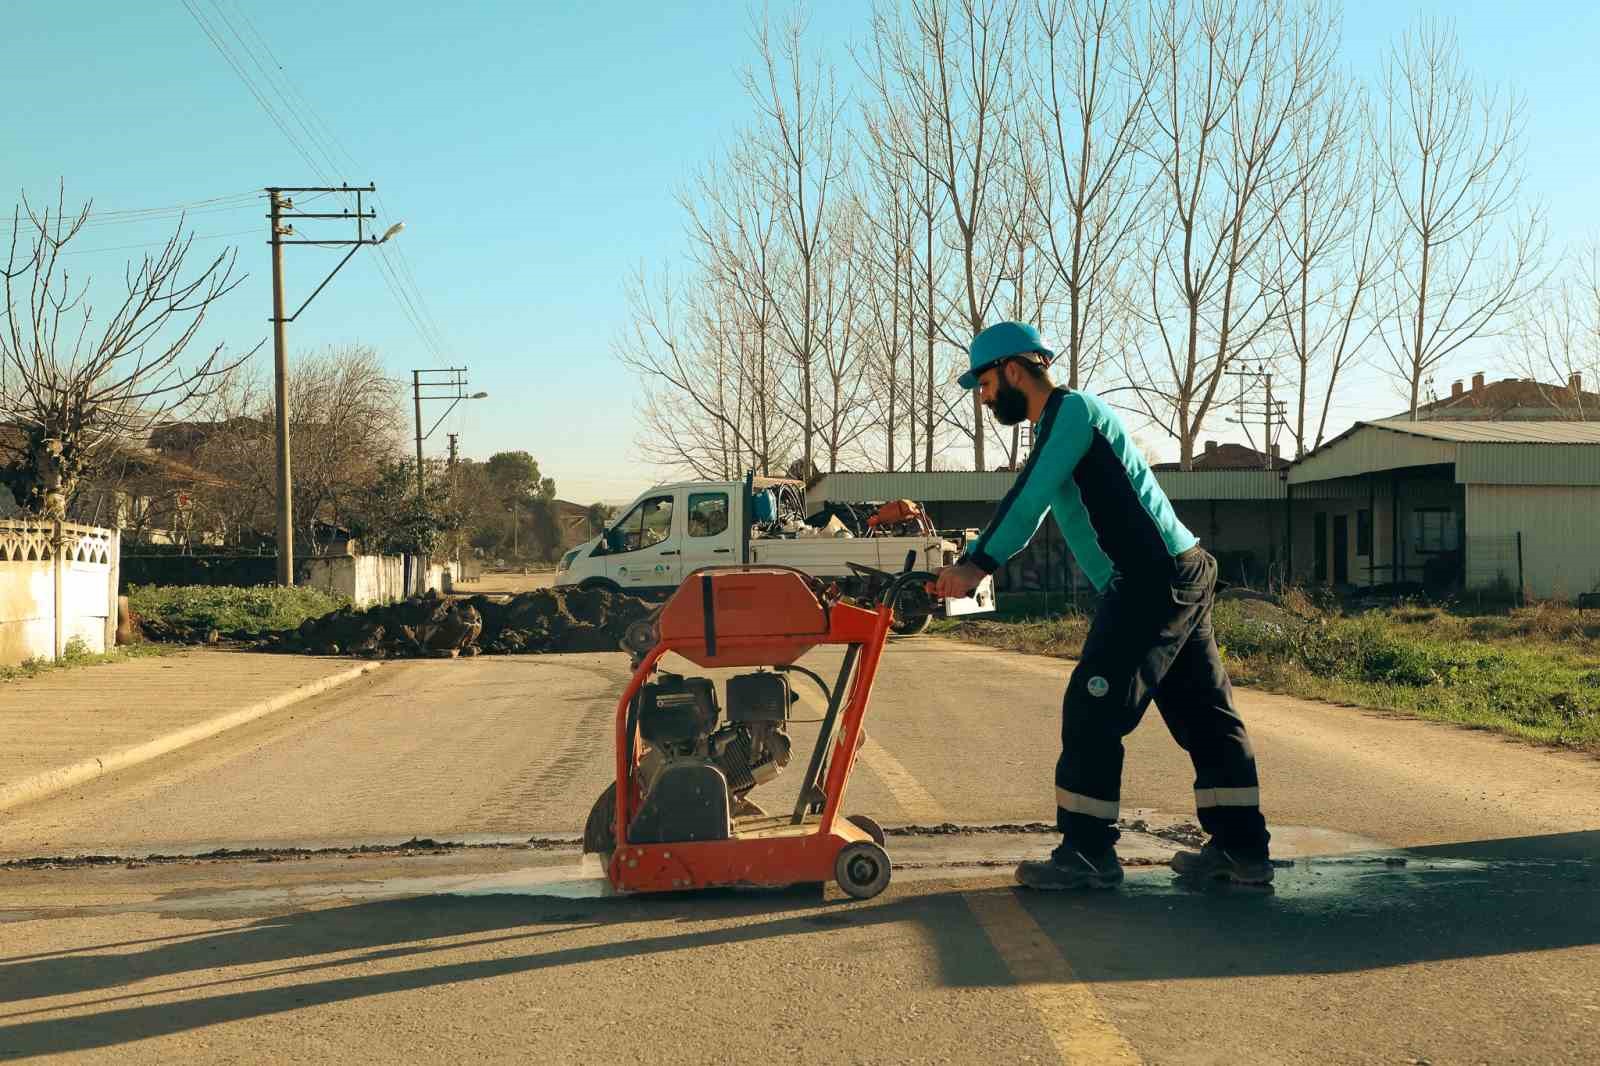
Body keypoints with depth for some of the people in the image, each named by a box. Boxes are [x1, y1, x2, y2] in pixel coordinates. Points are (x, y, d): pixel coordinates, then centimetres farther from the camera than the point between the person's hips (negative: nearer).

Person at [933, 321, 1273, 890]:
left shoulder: (1073, 409, -9)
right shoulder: (1058, 424, 22)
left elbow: (1032, 501, -17)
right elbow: (1025, 506, 22)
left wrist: (978, 565, -17)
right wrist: (964, 567, 15)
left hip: (1156, 580, -10)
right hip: (1181, 576, 10)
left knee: (1092, 711, -8)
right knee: (1203, 714, 11)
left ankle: (1088, 853, -2)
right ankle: (1242, 848, 16)